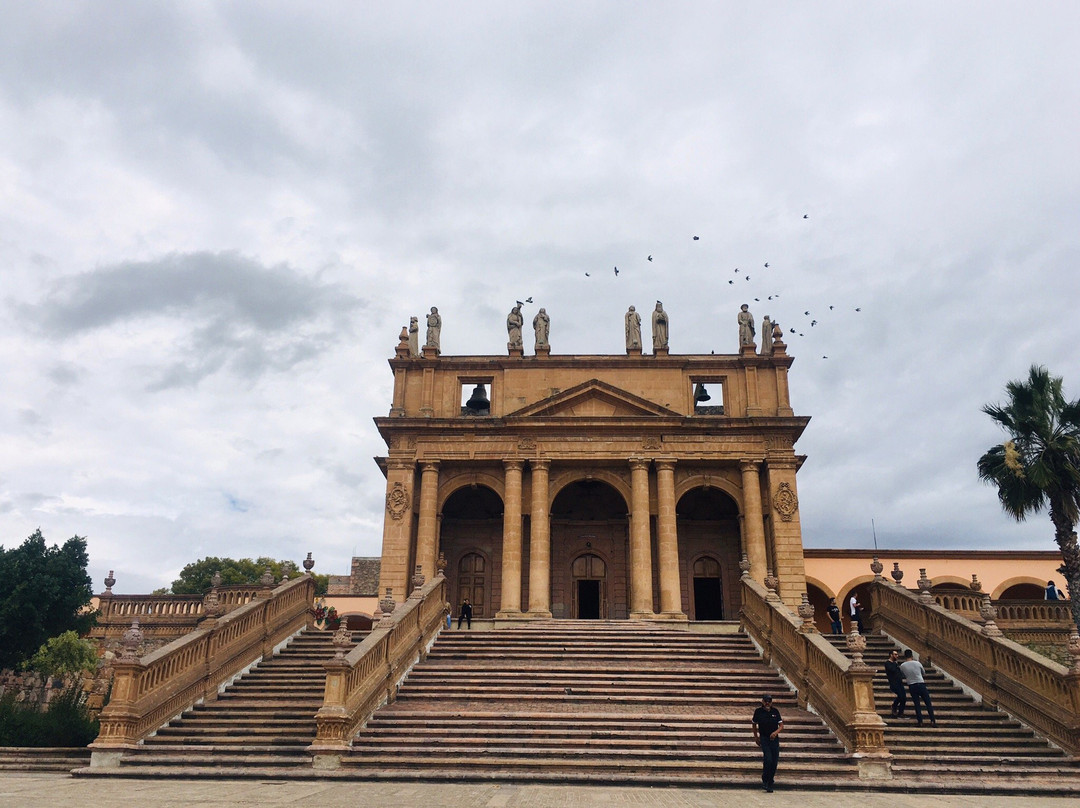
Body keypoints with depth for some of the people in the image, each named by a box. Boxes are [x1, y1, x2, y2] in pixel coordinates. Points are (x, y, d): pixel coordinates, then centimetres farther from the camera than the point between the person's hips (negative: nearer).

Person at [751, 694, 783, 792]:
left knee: (774, 761, 1)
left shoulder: (775, 711, 1)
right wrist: (756, 737, 13)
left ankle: (770, 784, 17)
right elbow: (755, 724, 12)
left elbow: (781, 725, 2)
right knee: (768, 759, -19)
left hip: (774, 739, 2)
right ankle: (764, 781, -1)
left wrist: (776, 732, -16)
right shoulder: (758, 711, -2)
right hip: (764, 739, -2)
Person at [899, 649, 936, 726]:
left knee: (916, 704, 9)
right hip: (921, 684, -1)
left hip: (911, 686, 1)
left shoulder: (902, 666, -2)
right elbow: (924, 673, 12)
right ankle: (933, 721, 5)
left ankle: (920, 721, 7)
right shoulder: (917, 663, -3)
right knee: (928, 703, 7)